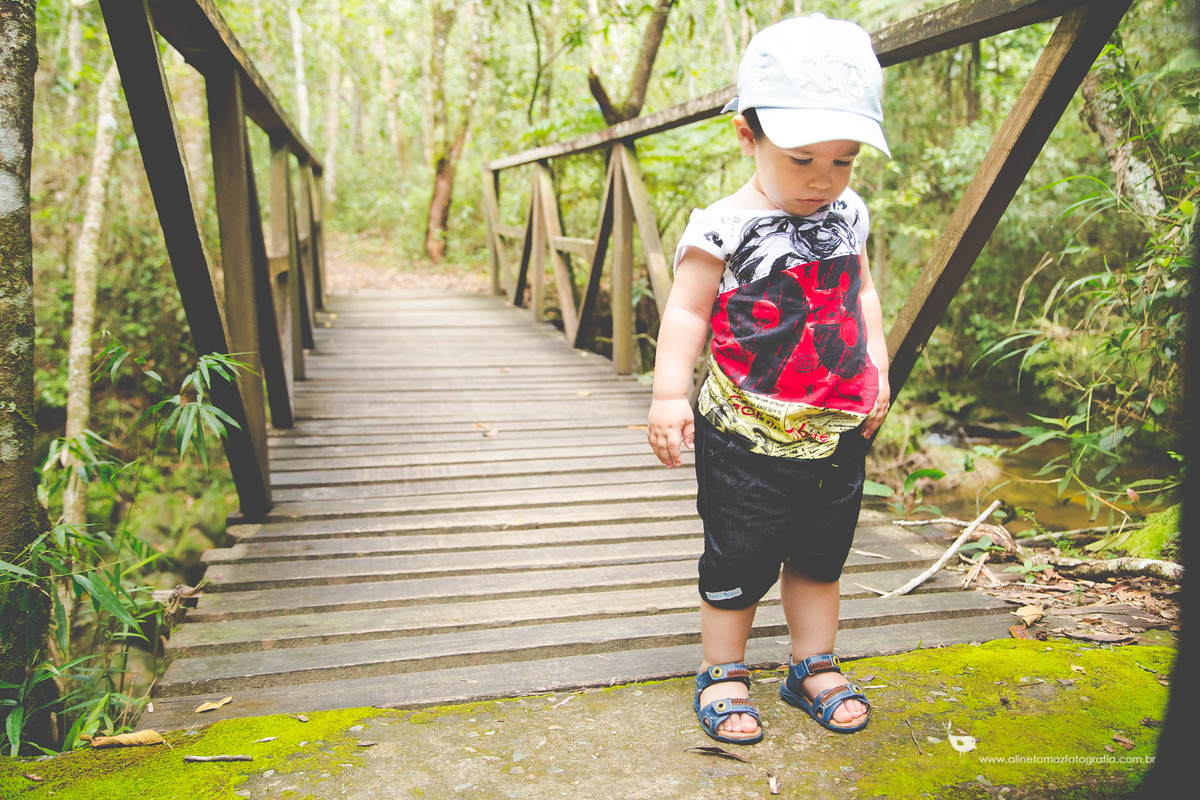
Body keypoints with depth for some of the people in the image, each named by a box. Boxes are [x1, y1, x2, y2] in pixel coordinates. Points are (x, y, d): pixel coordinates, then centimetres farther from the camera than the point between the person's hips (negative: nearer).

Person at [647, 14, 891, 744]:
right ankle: (723, 672, 27)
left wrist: (877, 368, 13)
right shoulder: (725, 230, -15)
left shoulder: (848, 216, 3)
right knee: (739, 558, 7)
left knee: (822, 553, 18)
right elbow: (687, 311, -13)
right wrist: (670, 394, -19)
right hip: (747, 437, -5)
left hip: (838, 430, 6)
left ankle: (815, 665, 36)